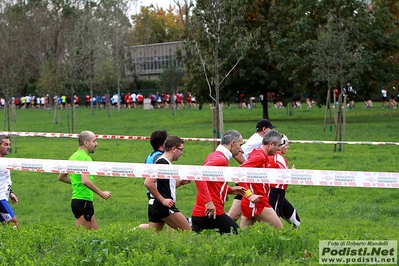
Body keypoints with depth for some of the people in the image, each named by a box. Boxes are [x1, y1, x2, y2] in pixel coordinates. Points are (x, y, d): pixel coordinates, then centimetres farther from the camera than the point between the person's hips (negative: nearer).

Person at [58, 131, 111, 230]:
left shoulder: (74, 156, 15)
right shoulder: (85, 158, -15)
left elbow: (61, 177, 23)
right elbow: (85, 181, -28)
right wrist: (102, 193, -20)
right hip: (83, 201, -10)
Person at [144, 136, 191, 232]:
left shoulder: (167, 163, 17)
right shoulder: (162, 163, -14)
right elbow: (148, 183, -23)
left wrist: (180, 182, 12)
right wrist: (162, 200, -20)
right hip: (163, 206, -10)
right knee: (187, 231, -4)